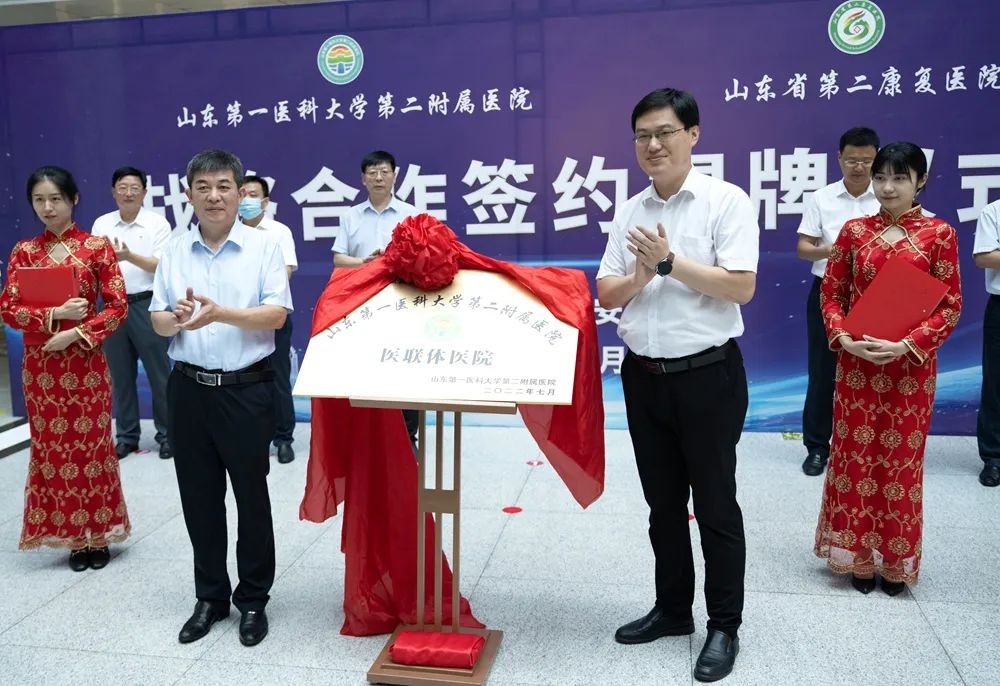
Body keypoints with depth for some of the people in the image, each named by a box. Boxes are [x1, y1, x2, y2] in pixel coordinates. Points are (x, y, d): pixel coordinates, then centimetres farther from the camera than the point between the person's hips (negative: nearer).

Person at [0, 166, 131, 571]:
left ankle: (97, 535, 17)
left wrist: (76, 333, -16)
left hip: (86, 363, -3)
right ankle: (72, 537, 20)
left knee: (92, 446, 4)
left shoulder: (97, 246, -1)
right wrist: (55, 315, -16)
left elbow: (118, 307, -5)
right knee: (52, 449, 7)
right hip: (40, 365, 3)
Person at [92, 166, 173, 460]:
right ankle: (126, 435, 21)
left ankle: (166, 433, 13)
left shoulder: (157, 223, -1)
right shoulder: (101, 224, 9)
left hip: (146, 305, -3)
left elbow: (162, 266, -8)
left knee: (158, 373, 2)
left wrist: (129, 256, -23)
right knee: (120, 375, 11)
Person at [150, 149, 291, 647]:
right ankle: (211, 597, 29)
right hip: (188, 388, 4)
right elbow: (158, 321, 7)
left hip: (246, 388, -3)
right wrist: (176, 318, -16)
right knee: (199, 498, 12)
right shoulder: (174, 251, 7)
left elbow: (277, 314, -12)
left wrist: (221, 313, -26)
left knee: (251, 496, 7)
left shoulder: (263, 246, -4)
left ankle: (252, 600, 23)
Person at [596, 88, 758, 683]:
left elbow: (742, 287, -16)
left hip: (708, 375, -5)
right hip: (644, 376, 5)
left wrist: (670, 263, -18)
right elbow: (607, 294, 6)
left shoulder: (726, 201, -7)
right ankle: (673, 609, 33)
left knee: (715, 505, 6)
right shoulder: (630, 211, 8)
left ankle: (725, 627, 22)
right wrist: (639, 277, -14)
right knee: (663, 503, 16)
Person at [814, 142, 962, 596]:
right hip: (857, 363, 2)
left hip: (911, 366, -1)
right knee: (855, 456, 7)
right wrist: (842, 337, -12)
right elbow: (831, 293, 5)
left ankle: (895, 561, 23)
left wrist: (907, 345, -18)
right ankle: (859, 557, 22)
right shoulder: (855, 231, 3)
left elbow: (950, 305, -5)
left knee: (901, 460, 8)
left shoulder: (939, 234, -3)